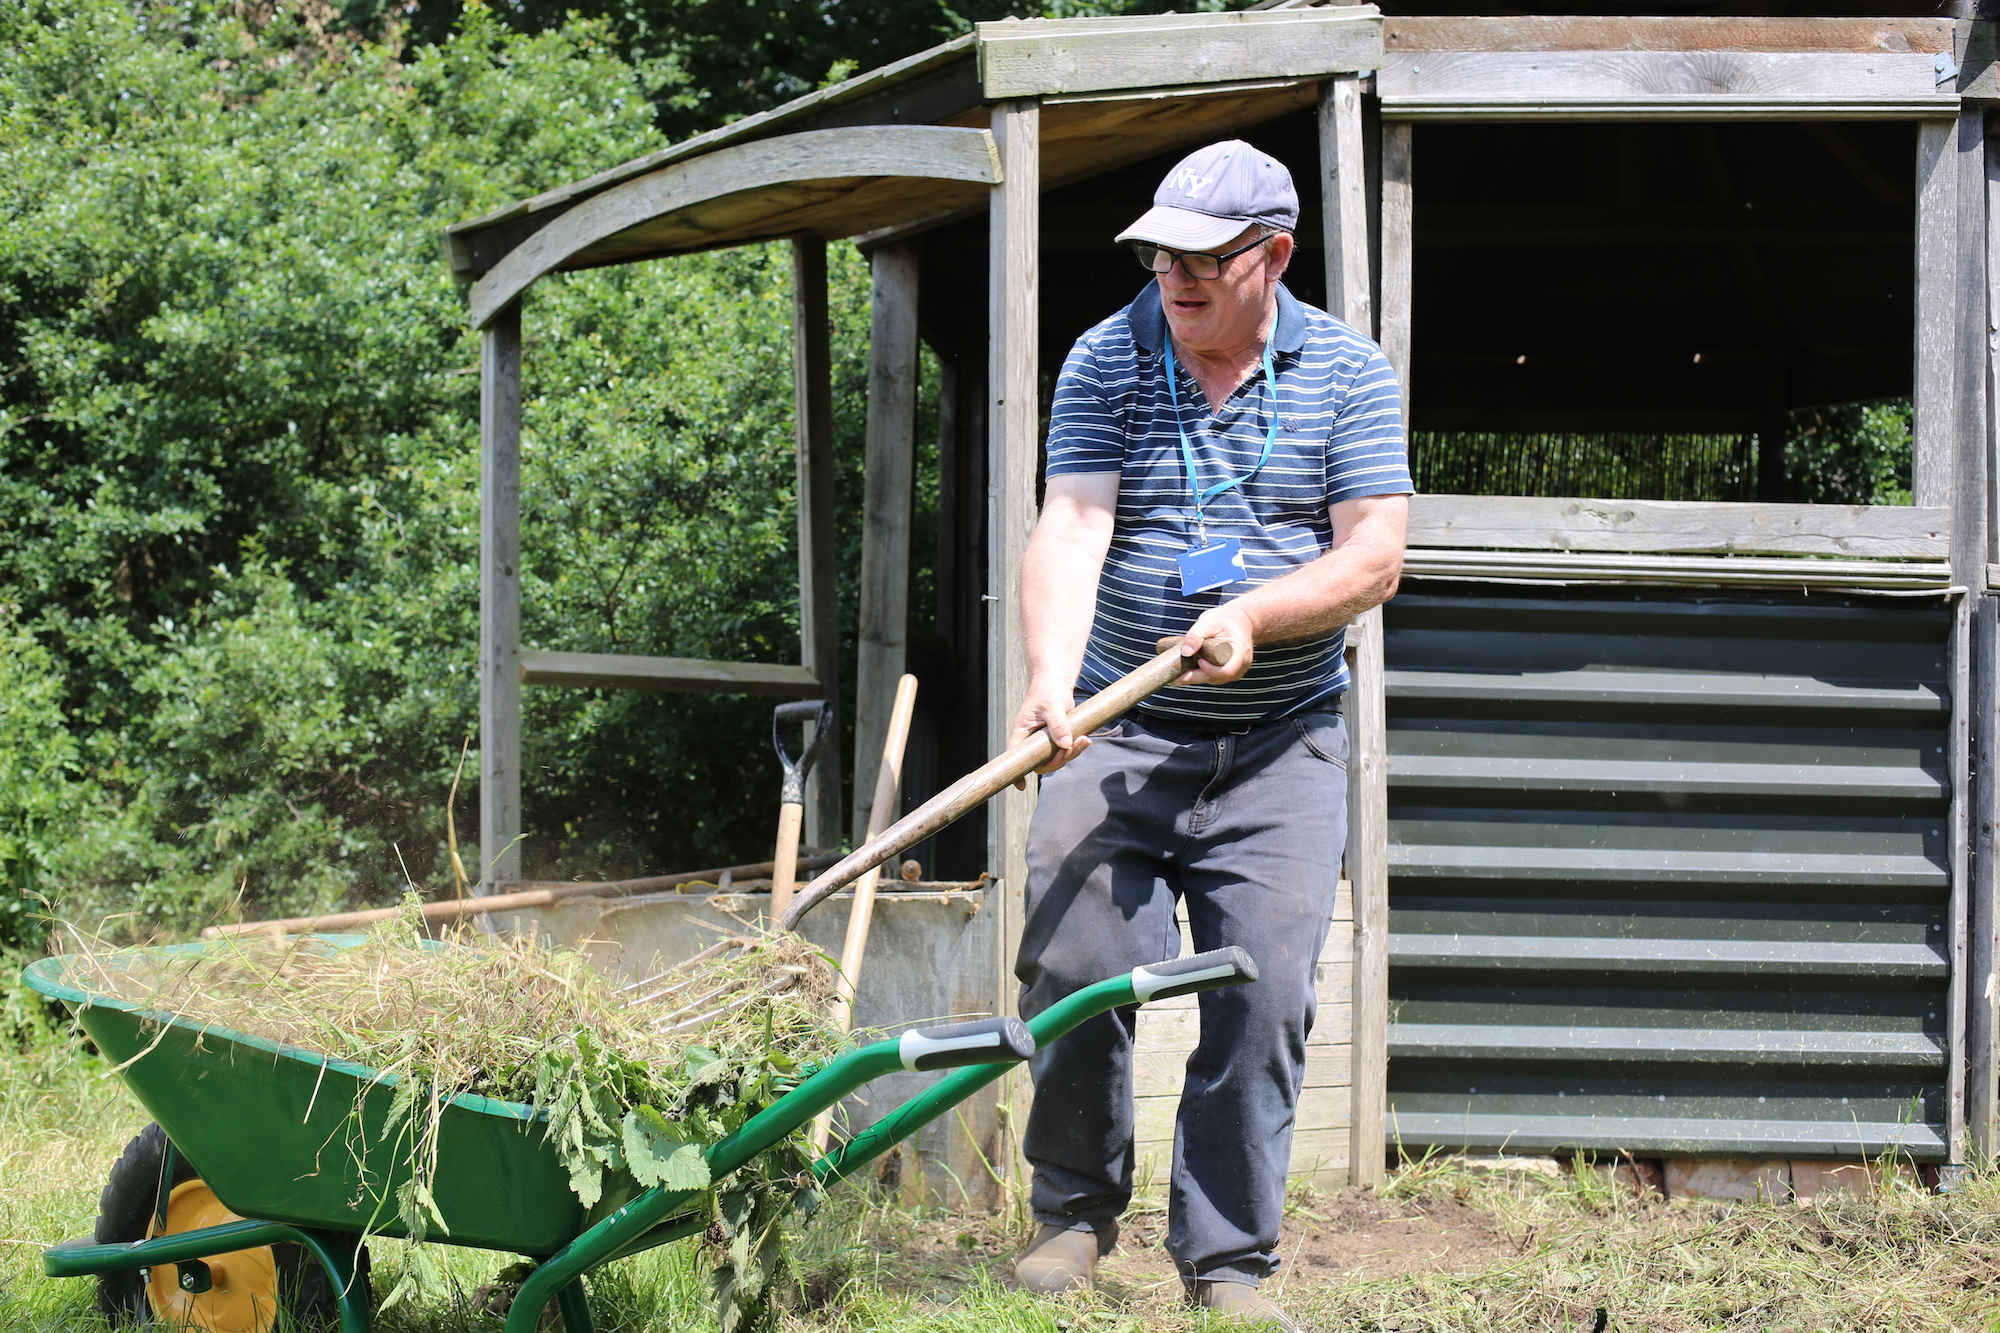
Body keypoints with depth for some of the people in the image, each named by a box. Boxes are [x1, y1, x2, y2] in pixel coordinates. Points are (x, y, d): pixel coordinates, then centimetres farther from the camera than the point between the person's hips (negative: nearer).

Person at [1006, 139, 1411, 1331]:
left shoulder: (1348, 375, 1)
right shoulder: (1108, 362, 0)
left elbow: (1374, 557, -4)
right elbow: (1072, 531, -12)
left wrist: (1255, 615, -21)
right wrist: (1051, 682, -28)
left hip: (1281, 748, 0)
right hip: (1120, 735, 0)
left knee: (1264, 997, -7)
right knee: (1075, 970, -9)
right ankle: (1077, 1215, 13)